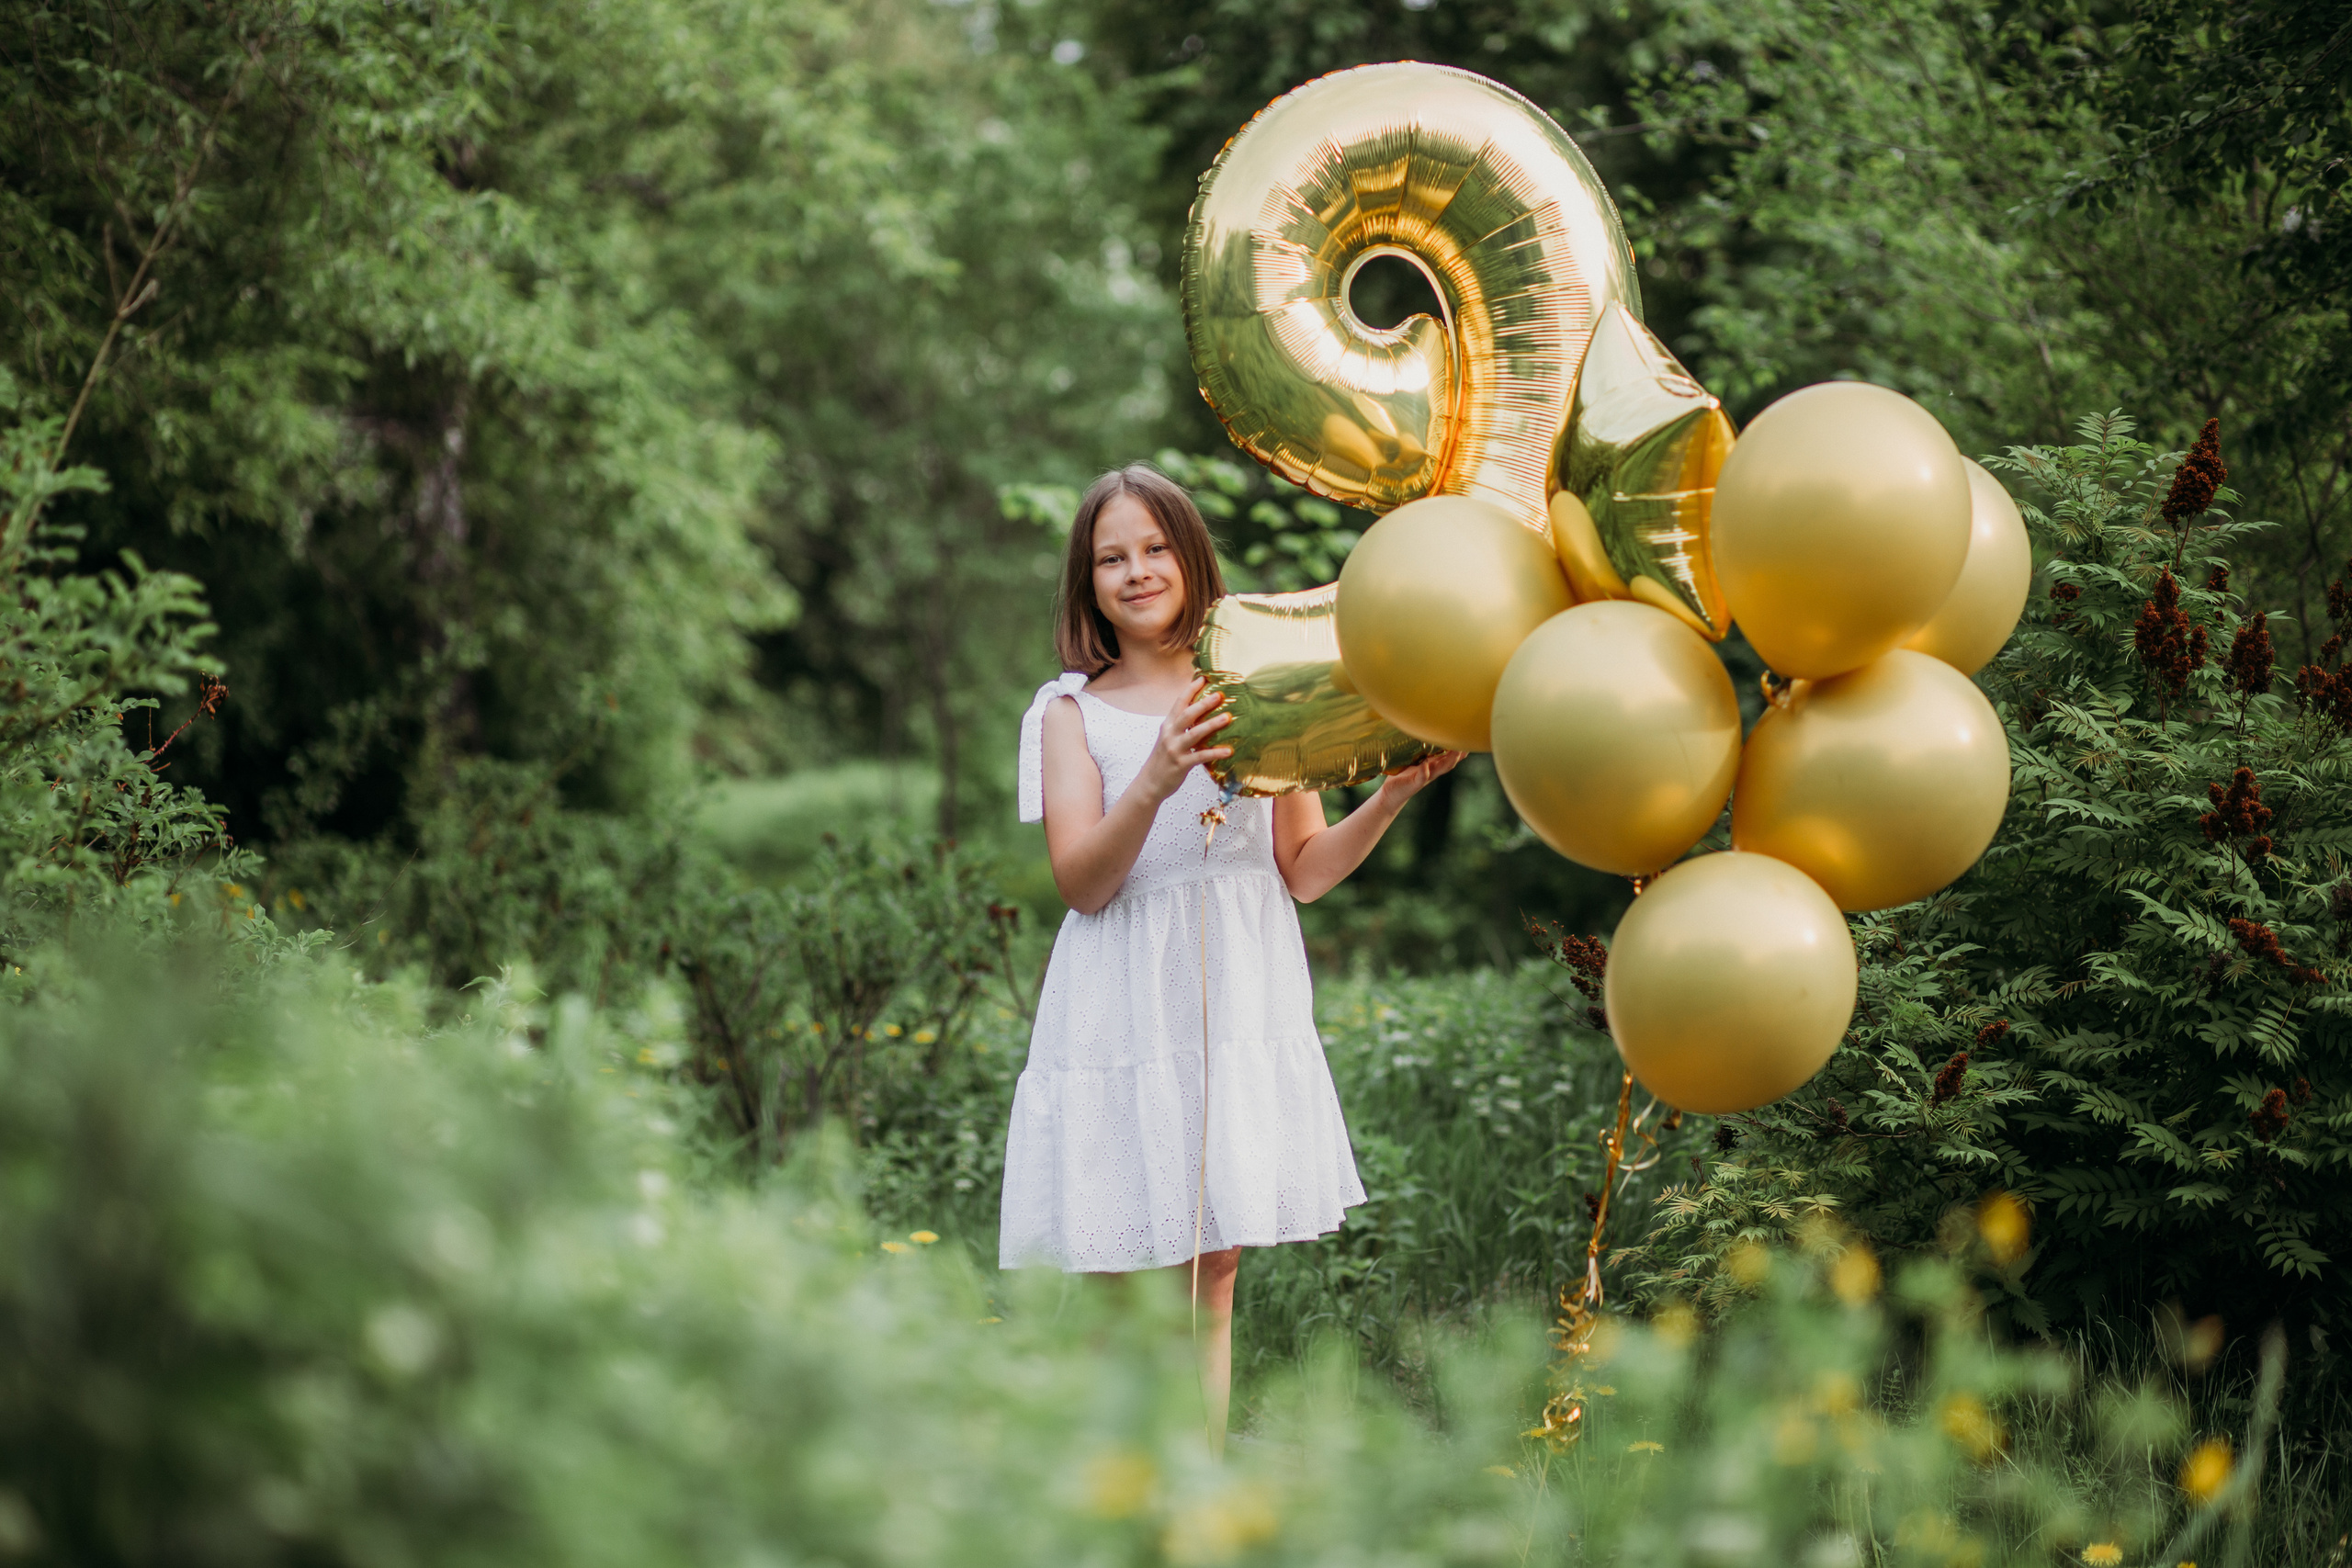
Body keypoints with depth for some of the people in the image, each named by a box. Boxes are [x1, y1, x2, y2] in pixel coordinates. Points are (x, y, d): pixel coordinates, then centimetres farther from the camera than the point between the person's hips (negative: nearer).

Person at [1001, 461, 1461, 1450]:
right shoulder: (1072, 712, 1)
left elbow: (1304, 872, 8)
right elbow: (1081, 884, -10)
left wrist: (1390, 797, -8)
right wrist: (1154, 783, -25)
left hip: (1239, 1002, 3)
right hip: (1125, 1010, -3)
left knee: (1215, 1267, 6)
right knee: (1121, 1278, -2)